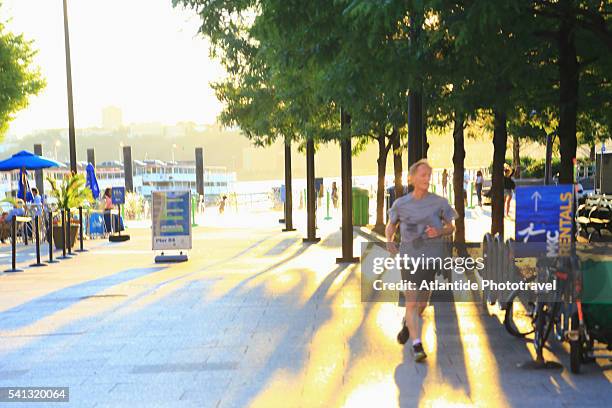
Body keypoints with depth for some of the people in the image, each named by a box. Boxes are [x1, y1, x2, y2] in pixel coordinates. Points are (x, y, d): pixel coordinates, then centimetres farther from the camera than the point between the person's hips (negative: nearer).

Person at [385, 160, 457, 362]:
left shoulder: (439, 202, -5)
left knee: (422, 303, 14)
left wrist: (439, 232, -15)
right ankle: (417, 345, -3)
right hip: (409, 257, -1)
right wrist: (389, 240, -6)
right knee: (411, 303, -8)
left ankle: (407, 323, 46)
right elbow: (390, 226, 15)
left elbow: (451, 227, 7)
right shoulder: (400, 204, -1)